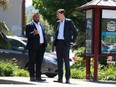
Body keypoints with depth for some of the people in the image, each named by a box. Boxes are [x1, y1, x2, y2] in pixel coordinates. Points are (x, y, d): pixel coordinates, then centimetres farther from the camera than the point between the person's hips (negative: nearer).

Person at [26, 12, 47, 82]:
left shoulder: (41, 25, 20)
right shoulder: (29, 25, -2)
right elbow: (27, 35, -12)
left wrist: (45, 44, 12)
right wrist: (33, 33, -30)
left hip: (41, 46, 6)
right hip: (33, 47, -6)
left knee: (39, 63, 7)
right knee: (32, 62, -2)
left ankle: (38, 77, 10)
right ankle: (32, 77, 1)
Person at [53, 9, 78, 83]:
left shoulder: (69, 22, -3)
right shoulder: (58, 22, 15)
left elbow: (75, 32, -1)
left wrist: (73, 41, -3)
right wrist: (55, 42, 13)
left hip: (65, 43, -6)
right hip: (58, 43, 6)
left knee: (66, 60, -5)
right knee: (59, 61, 5)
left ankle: (68, 78, -3)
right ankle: (60, 78, 8)